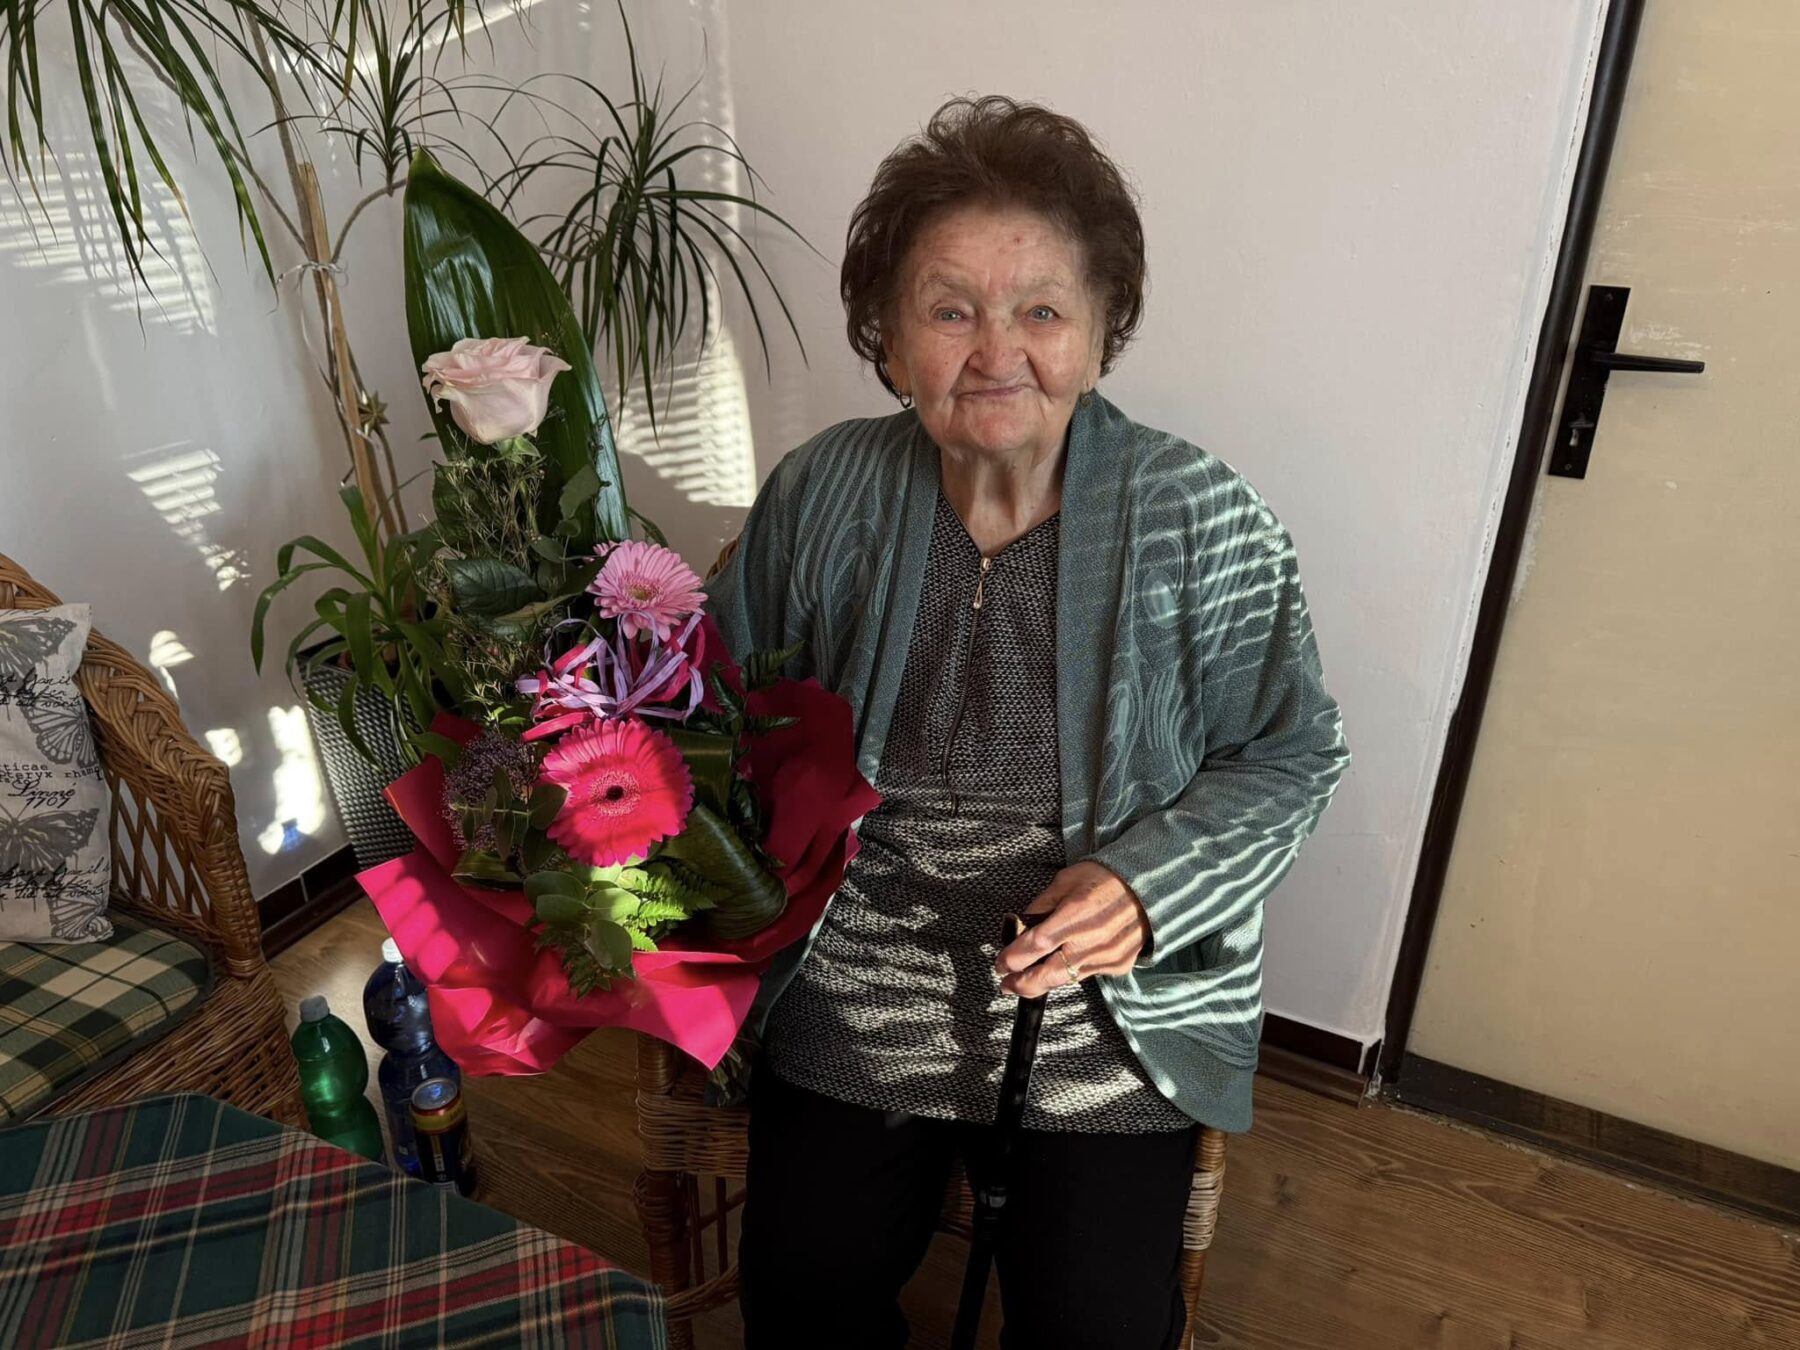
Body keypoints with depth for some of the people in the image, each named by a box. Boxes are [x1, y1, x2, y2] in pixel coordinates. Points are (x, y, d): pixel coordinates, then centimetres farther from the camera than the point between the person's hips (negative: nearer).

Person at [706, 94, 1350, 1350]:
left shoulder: (1204, 521, -13)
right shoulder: (821, 494, -7)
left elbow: (1290, 755, -4)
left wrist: (1151, 885, -20)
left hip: (1109, 1009, -1)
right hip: (853, 990, 2)